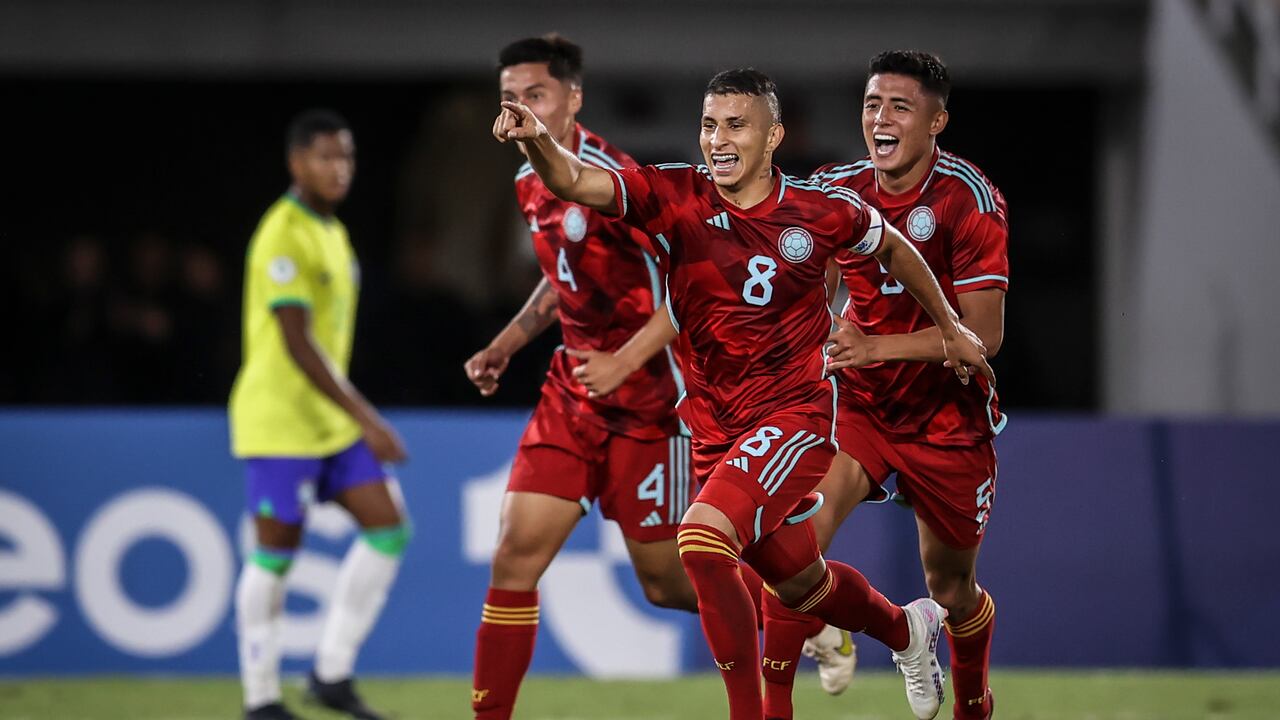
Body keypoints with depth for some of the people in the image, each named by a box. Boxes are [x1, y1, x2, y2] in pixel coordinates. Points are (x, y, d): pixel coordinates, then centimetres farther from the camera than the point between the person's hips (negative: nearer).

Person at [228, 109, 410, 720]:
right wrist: (364, 417, -25)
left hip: (330, 418, 9)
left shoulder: (331, 230, 13)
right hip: (280, 420, -9)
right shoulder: (282, 237, -16)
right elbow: (297, 343, -23)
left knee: (389, 528, 0)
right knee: (275, 555, -2)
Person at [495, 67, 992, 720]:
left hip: (796, 413, -4)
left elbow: (892, 248, 12)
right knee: (799, 582, 20)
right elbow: (576, 181, -24)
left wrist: (949, 327, 22)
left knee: (702, 538, -27)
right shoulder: (674, 197, -9)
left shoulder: (821, 210, -9)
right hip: (715, 427, 4)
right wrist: (537, 141, -46)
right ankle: (906, 629, 51)